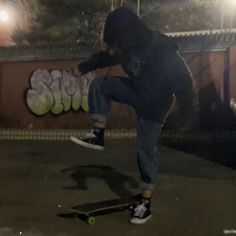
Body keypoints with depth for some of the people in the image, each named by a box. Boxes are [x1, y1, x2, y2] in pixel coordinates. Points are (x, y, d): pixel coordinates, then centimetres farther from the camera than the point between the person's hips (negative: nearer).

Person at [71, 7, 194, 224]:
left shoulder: (164, 51, -32)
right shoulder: (127, 45, -12)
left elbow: (183, 81, -24)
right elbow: (107, 56, 8)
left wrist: (186, 112, -20)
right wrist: (84, 66, 18)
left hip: (154, 104, -6)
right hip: (135, 90, 6)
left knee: (146, 148, -4)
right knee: (100, 85, -9)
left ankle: (146, 201, 8)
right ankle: (98, 135, -3)